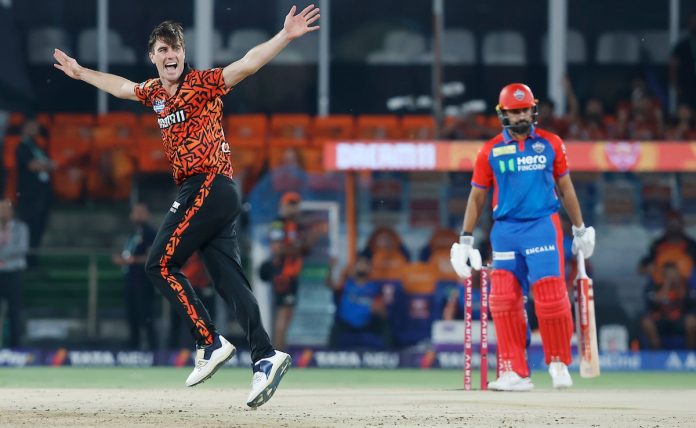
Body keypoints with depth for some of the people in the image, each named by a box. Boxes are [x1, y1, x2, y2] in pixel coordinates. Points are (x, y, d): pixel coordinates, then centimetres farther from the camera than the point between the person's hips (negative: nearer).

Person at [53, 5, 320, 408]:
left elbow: (248, 63, -19)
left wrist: (285, 37, -33)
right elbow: (120, 86, 37)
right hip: (209, 193, 8)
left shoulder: (203, 84, -6)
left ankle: (210, 343, -7)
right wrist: (80, 72, 50)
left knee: (162, 264, -8)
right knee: (229, 279, -1)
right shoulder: (155, 92, 17)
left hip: (209, 188, -8)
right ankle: (265, 357, -9)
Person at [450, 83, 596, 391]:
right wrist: (465, 239, 7)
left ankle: (559, 363, 5)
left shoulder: (550, 144, 7)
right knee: (503, 300, -5)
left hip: (543, 227, -1)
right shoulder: (490, 151, 7)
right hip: (505, 231, 1)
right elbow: (477, 196, 11)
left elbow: (565, 188, 14)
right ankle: (515, 372, 0)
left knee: (550, 296, -11)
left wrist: (580, 229, 15)